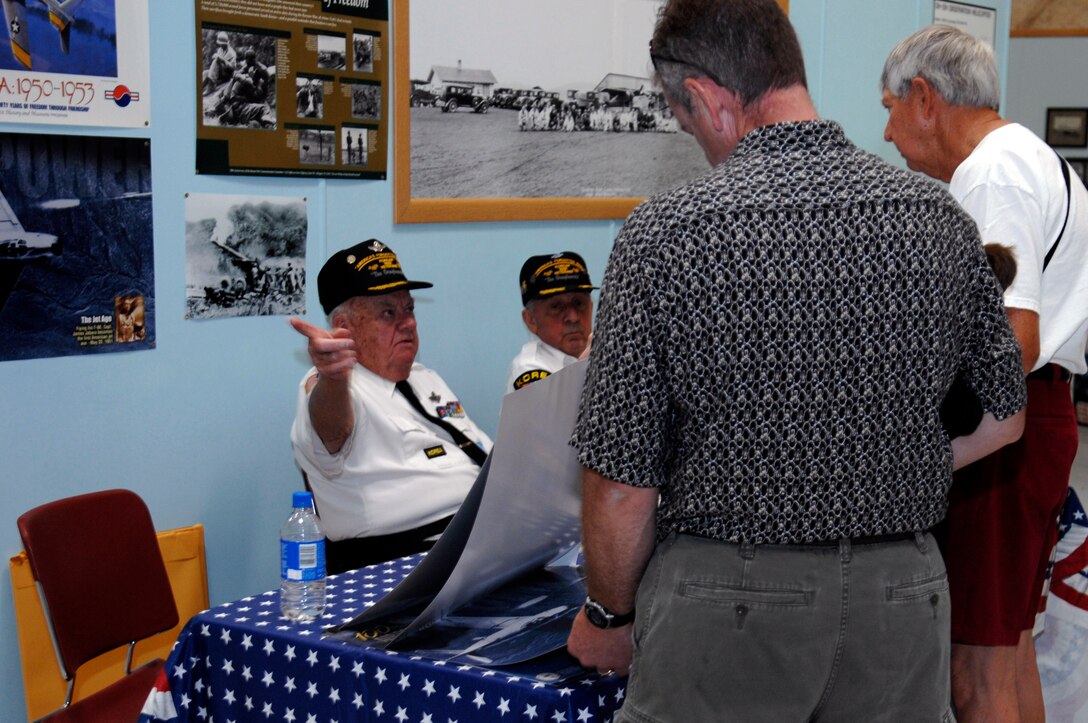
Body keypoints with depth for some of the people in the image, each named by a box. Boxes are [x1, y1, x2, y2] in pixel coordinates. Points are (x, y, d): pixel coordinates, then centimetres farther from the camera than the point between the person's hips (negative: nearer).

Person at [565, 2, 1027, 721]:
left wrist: (609, 614, 4)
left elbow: (622, 486, -13)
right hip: (905, 592, 4)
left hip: (724, 601, -3)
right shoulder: (939, 217, -3)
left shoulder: (663, 234, -15)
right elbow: (1002, 418, 9)